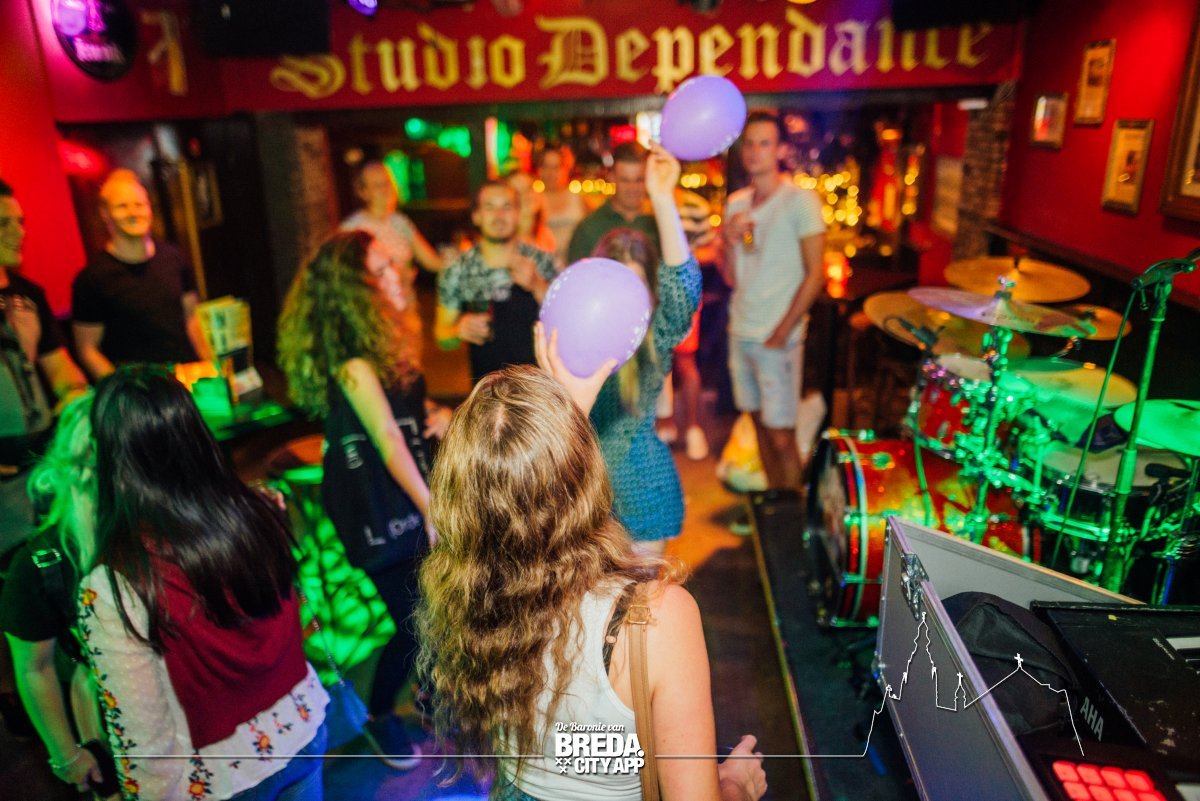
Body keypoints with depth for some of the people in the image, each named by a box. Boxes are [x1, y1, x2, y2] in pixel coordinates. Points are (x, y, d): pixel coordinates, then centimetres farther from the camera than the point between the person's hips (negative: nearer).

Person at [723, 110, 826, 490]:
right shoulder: (736, 203, 11)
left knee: (781, 437, -3)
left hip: (777, 338, -6)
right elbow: (732, 277, 11)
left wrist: (781, 333, -12)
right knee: (759, 423, 13)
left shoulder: (800, 200, -7)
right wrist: (730, 241, -8)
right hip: (740, 331, 6)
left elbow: (815, 274, -10)